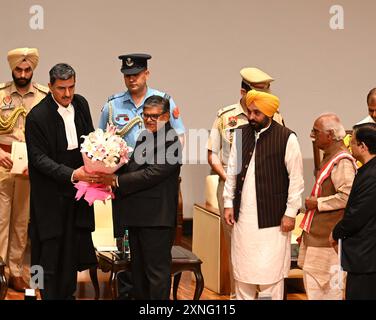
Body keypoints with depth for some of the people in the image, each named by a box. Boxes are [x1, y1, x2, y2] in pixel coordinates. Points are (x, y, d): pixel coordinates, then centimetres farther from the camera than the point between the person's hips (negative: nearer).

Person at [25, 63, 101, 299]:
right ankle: (50, 294, 10)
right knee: (50, 247, -1)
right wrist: (71, 174, -27)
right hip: (51, 194, -5)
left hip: (77, 191, 5)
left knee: (74, 243, 10)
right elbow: (39, 158, -17)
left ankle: (68, 293, 22)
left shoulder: (81, 104, 2)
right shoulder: (37, 116, -16)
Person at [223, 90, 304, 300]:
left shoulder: (286, 138, -9)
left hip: (272, 217, -5)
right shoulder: (241, 134, 6)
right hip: (243, 216, 5)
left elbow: (296, 178, -7)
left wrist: (291, 212, -8)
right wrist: (229, 203, 10)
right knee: (242, 269, 11)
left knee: (270, 270, -2)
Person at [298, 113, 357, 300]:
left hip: (329, 235, -10)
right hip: (317, 233, 10)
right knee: (311, 279, 15)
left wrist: (317, 203, -18)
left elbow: (347, 196, -29)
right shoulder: (329, 157, 12)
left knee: (328, 285, -2)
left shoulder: (342, 161, -19)